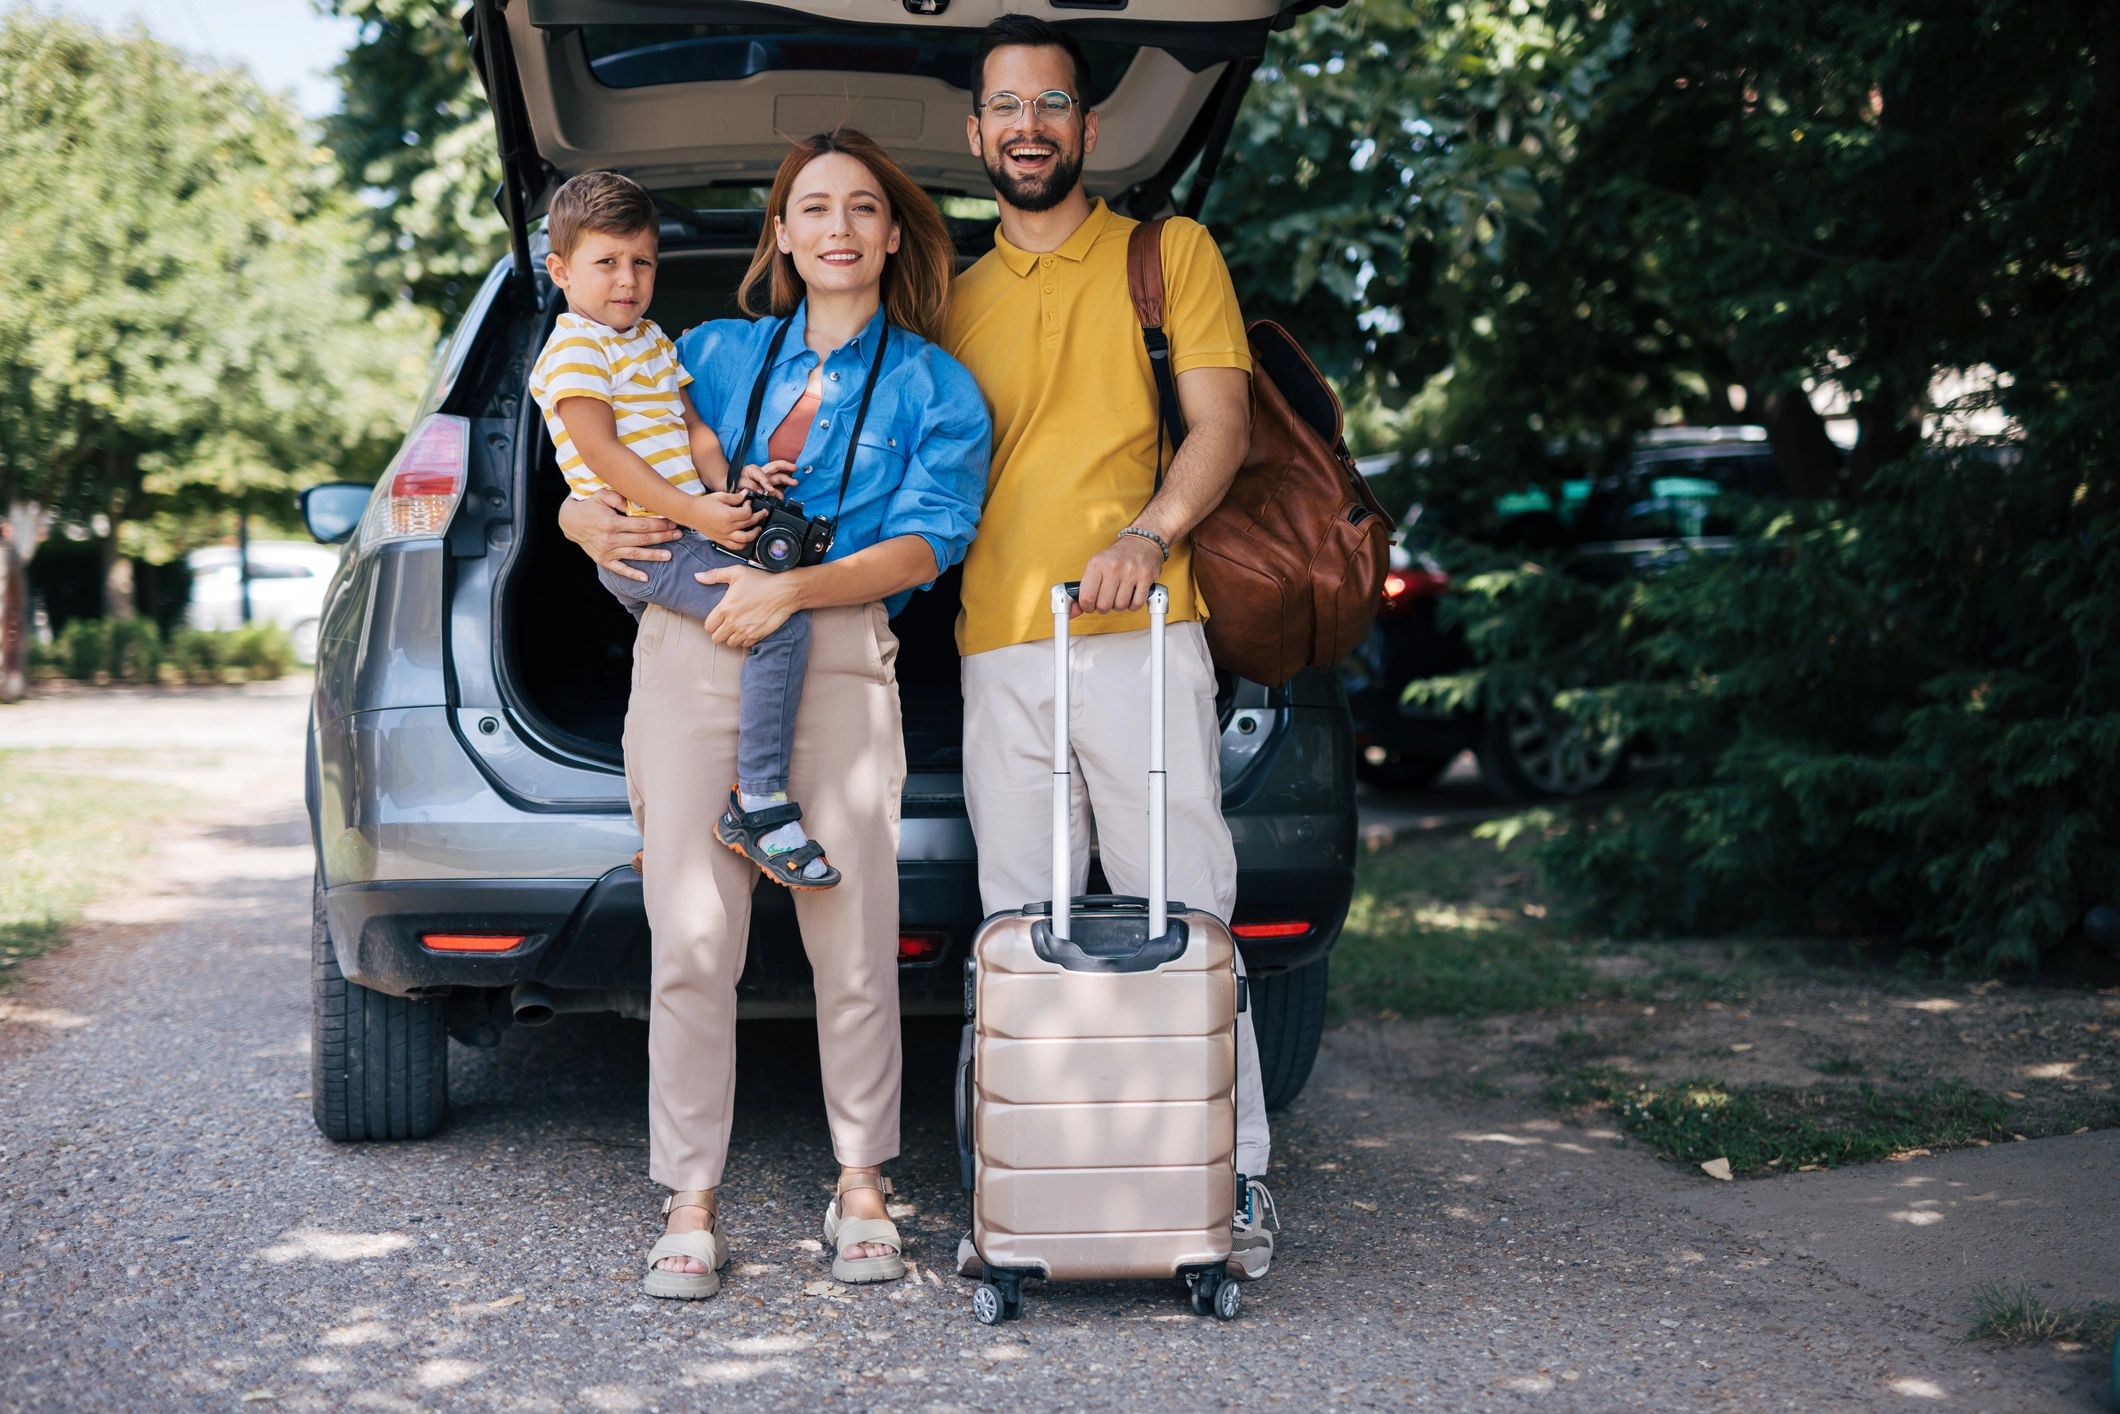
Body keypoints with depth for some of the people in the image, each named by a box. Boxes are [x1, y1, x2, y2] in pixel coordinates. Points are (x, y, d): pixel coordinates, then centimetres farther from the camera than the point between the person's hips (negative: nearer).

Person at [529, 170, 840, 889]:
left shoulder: (652, 340, 22)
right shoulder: (573, 351, -7)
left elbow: (691, 427, 16)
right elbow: (600, 452, -17)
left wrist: (724, 487, -5)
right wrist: (695, 513, -23)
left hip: (684, 529, 10)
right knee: (782, 623, -24)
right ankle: (760, 806, -21)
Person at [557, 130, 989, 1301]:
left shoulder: (935, 388, 12)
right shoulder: (715, 351, 20)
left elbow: (922, 544, 0)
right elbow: (611, 469, 24)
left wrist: (790, 589, -13)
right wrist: (594, 523, 0)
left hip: (838, 656, -1)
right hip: (689, 645, 2)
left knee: (851, 936, -3)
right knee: (692, 934, -4)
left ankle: (861, 1186, 14)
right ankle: (691, 1201, 5)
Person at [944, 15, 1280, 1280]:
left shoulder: (1171, 253, 10)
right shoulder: (955, 299, 21)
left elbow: (1223, 422, 0)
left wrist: (1151, 529, -17)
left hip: (1139, 631, -4)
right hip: (996, 647, 4)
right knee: (1022, 929, 4)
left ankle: (1234, 1178, 3)